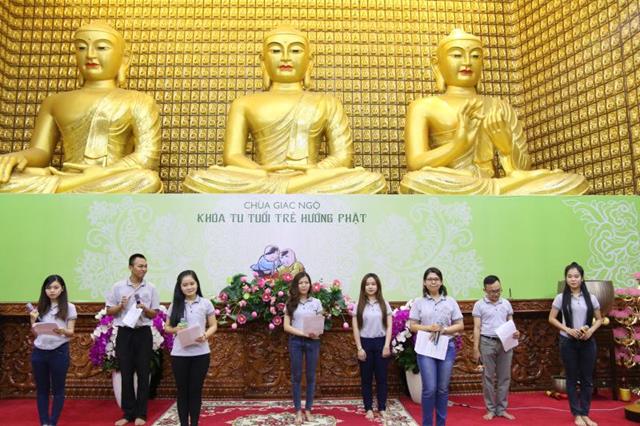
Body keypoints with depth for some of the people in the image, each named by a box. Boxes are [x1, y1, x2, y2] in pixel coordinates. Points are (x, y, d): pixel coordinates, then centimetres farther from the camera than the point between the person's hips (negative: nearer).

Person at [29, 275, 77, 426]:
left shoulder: (69, 307, -1)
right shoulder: (40, 308, 7)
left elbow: (71, 333, -4)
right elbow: (35, 332, 10)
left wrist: (62, 331, -24)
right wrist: (33, 321, -7)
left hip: (59, 351, -3)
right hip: (39, 351, 3)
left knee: (58, 390, 5)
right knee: (41, 389, 10)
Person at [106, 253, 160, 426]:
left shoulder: (151, 288, 2)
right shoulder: (118, 287, 1)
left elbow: (154, 314, 5)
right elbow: (109, 311, 6)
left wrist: (145, 309, -15)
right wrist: (120, 306, -13)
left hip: (143, 333, 0)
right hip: (124, 333, 0)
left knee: (143, 374, 3)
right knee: (126, 374, 6)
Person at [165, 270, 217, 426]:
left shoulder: (205, 303, 1)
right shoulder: (175, 305, 5)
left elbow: (213, 325, 5)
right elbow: (167, 327, 10)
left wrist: (206, 335, -15)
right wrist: (175, 329, -12)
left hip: (201, 353, -1)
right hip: (179, 354, 1)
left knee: (196, 390, 8)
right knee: (182, 390, 9)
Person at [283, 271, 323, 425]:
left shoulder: (316, 302, 3)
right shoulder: (290, 303, 0)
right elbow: (286, 326, -4)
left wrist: (317, 332, -17)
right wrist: (304, 333, -16)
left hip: (312, 342, 1)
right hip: (295, 341, -1)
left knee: (311, 376, 8)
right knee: (296, 376, 6)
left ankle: (308, 409, 22)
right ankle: (298, 411, 17)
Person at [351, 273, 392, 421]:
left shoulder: (384, 303, 2)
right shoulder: (359, 305, 0)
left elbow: (389, 326, 1)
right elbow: (356, 329, -1)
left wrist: (387, 345, -7)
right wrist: (359, 348, -6)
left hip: (381, 343, 0)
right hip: (365, 343, 0)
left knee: (381, 377, 6)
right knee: (366, 378, 8)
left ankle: (382, 408, 20)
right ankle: (368, 408, 19)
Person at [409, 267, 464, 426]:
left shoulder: (450, 301, 5)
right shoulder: (419, 302, 1)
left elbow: (460, 326, 4)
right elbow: (412, 326, 1)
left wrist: (443, 330, -12)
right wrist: (429, 328, -16)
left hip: (447, 348, 2)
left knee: (443, 388, 10)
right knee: (429, 389, -3)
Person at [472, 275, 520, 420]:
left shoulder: (506, 303, 9)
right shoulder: (479, 305, -1)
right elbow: (477, 328, -2)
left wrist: (515, 332, -10)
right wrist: (476, 349, -7)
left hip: (505, 343, 3)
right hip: (487, 343, -3)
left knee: (504, 377, 8)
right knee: (488, 377, 4)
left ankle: (501, 409, 18)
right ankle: (491, 409, 14)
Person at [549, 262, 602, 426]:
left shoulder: (590, 298, 2)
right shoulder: (561, 297, -3)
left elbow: (599, 319, 9)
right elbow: (552, 318, -1)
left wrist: (591, 330, -10)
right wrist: (568, 330, -14)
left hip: (587, 342, 2)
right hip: (568, 342, -2)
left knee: (587, 379, 8)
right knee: (572, 379, 6)